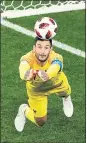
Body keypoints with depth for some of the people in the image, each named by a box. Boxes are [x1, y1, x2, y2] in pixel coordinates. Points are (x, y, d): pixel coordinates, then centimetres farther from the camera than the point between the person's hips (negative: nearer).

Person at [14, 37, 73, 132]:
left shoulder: (56, 58, -42)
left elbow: (54, 68, -65)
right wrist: (25, 75, -89)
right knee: (40, 122, 2)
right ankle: (24, 110, 37)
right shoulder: (28, 58, -41)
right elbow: (23, 67, -65)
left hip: (56, 84, 3)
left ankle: (66, 98, 26)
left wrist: (46, 75, -88)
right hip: (36, 90, -2)